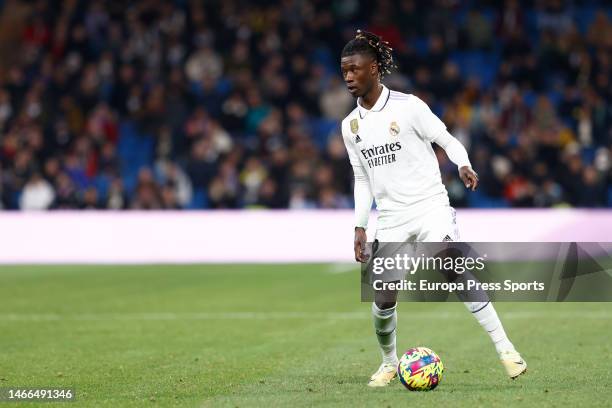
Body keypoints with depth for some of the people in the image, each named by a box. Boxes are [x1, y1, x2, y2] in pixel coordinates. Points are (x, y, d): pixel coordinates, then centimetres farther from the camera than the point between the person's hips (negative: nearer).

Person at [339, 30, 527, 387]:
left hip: (430, 207, -4)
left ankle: (505, 349, -16)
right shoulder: (351, 126, 9)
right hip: (391, 220, 4)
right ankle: (389, 363, 23)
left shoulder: (407, 106, -7)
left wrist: (464, 165, -23)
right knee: (383, 299, -1)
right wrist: (360, 227, 12)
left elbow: (447, 141, -2)